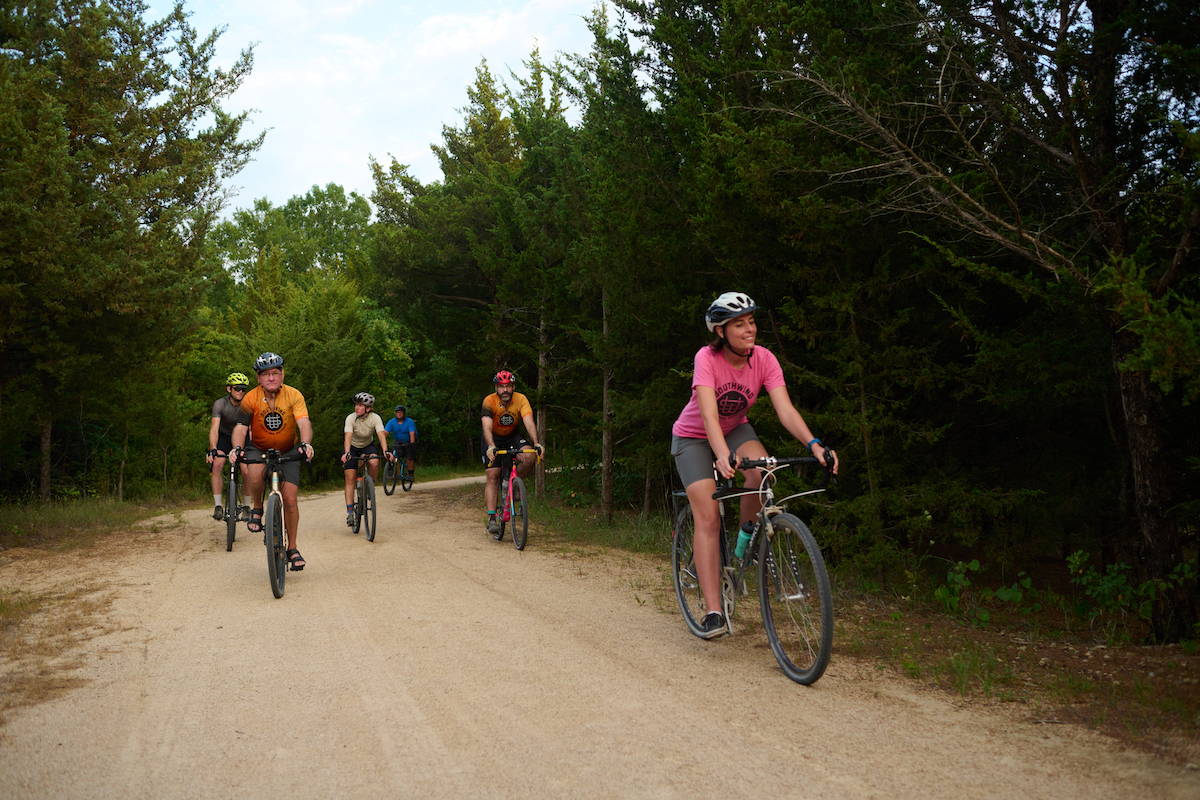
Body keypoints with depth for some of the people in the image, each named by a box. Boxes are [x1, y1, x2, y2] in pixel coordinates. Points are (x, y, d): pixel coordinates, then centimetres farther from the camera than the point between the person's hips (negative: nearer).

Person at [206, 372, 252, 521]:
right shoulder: (220, 404, -24)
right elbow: (214, 428, -33)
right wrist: (213, 449, -48)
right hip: (224, 436, 0)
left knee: (246, 471, -16)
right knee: (217, 465, -23)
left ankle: (246, 507, 3)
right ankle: (219, 506, -14)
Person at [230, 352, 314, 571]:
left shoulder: (294, 396, -17)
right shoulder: (250, 399, -16)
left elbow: (304, 422, -30)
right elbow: (240, 428, -22)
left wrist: (305, 443, -49)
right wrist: (237, 448, -42)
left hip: (288, 451, 0)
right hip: (259, 449, 0)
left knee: (290, 499, -7)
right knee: (253, 475, -35)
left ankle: (292, 548, 10)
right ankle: (257, 508, -2)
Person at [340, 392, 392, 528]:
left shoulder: (375, 418, -23)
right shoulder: (351, 418, -25)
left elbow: (382, 435, -34)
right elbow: (348, 437, -37)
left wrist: (386, 451, -51)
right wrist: (347, 453, -54)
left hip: (367, 446, 1)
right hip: (352, 447, -1)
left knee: (374, 463, -32)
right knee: (350, 479, -9)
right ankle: (350, 511, -7)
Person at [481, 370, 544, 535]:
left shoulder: (521, 399, -22)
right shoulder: (489, 401, -27)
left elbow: (529, 422, -32)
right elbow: (487, 427, -38)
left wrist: (536, 443, -48)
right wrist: (491, 447, -56)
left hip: (512, 436, 2)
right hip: (493, 439, -2)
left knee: (529, 458, -26)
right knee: (492, 476, -14)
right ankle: (491, 518, -12)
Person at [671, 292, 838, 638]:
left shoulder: (764, 359, -19)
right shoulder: (707, 358, -28)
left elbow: (785, 409, -28)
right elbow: (709, 415, -41)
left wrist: (814, 445, -45)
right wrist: (723, 456, -58)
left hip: (735, 428, 3)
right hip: (694, 437, -3)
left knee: (762, 469, -31)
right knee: (708, 517, -16)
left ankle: (747, 538, -3)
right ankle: (713, 611, -14)